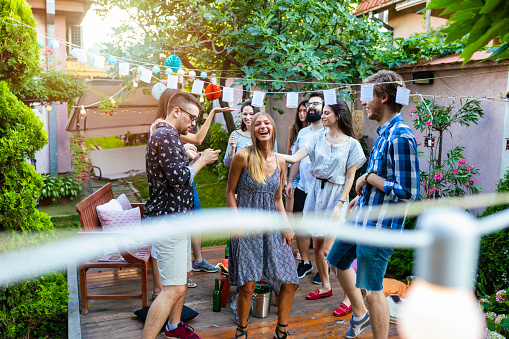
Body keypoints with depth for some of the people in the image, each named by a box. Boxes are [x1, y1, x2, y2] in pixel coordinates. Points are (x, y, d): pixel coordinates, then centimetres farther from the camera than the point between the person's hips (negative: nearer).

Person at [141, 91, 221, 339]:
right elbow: (179, 178, -24)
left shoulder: (169, 135, 17)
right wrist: (201, 161, -11)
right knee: (174, 288, -11)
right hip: (168, 220, -11)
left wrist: (196, 160, 11)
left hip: (176, 218, 11)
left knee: (183, 276, 22)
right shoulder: (166, 136, -17)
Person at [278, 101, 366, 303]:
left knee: (328, 250, -7)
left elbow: (350, 177, -6)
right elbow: (294, 158, -2)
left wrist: (340, 204, -12)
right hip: (316, 191, 5)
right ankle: (325, 287, 29)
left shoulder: (351, 144, -6)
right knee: (316, 247, 10)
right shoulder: (318, 138, 4)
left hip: (336, 194, -5)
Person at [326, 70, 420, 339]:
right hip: (360, 216, 11)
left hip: (378, 225, -10)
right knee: (338, 261, 25)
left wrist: (369, 178, -19)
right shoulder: (384, 132, 9)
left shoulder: (400, 137, -23)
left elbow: (408, 192, -27)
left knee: (372, 290, 2)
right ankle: (359, 314, 44)